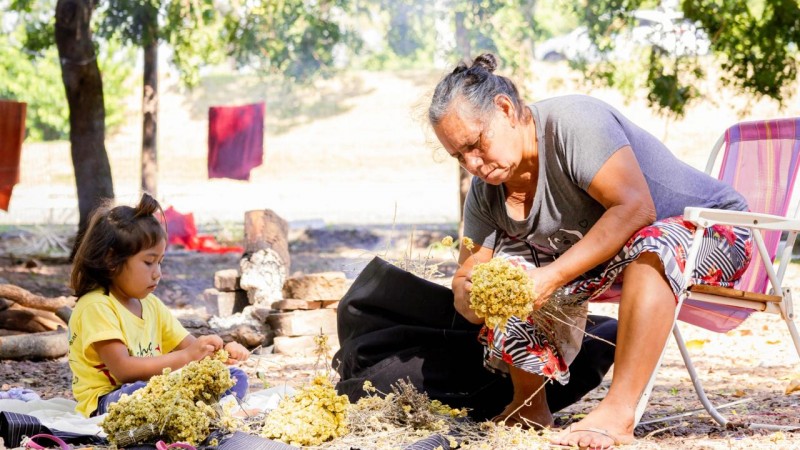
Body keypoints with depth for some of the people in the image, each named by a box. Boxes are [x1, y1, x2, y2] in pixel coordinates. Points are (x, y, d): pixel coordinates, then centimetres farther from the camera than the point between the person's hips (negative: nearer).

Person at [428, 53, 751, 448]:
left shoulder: (572, 123, -26)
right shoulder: (485, 193, -3)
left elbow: (635, 208, -34)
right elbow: (465, 279, -5)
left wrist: (552, 277, -38)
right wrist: (472, 299, -31)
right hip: (603, 261, 7)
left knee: (650, 245, -39)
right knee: (508, 261, -7)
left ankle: (618, 412, -39)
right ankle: (529, 406, -1)